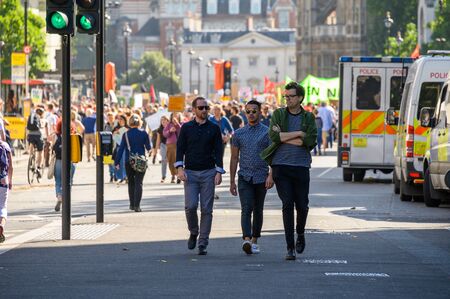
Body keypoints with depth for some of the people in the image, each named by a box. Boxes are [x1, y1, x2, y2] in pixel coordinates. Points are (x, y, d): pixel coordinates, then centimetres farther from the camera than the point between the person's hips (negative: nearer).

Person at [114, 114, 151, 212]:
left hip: (129, 162, 1)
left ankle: (132, 204, 22)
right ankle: (137, 205, -14)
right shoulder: (144, 133, -4)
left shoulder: (126, 134, -3)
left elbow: (121, 149, -3)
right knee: (138, 183, -2)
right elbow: (148, 147, 1)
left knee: (131, 183, 16)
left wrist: (117, 162, 1)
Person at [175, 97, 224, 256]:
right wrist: (180, 168, -9)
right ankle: (193, 233, 14)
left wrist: (219, 172, -5)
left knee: (206, 209, -3)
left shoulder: (214, 129, 7)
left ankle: (203, 243, 2)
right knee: (190, 206, -12)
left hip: (208, 172, 0)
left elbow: (218, 151, 5)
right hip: (190, 172, 0)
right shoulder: (186, 128, 7)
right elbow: (180, 148, 4)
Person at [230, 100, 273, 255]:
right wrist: (232, 182, 8)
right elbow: (234, 158, 10)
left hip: (261, 178, 0)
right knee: (246, 209, -14)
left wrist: (271, 175, -16)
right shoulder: (239, 133, 7)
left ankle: (254, 241, 20)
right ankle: (246, 240, -29)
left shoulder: (267, 132, 1)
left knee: (258, 210, 9)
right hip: (244, 177, 0)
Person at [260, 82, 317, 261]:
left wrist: (284, 137, -8)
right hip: (281, 165, 0)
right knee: (287, 205, -6)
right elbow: (273, 135, -9)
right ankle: (290, 247, -2)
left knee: (302, 205, 2)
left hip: (301, 166, 0)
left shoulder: (308, 118, 6)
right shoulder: (278, 114, 7)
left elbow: (311, 142, -8)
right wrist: (298, 134, -10)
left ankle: (300, 234, 32)